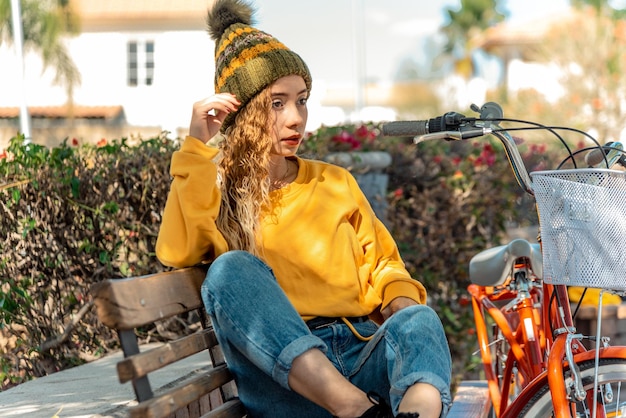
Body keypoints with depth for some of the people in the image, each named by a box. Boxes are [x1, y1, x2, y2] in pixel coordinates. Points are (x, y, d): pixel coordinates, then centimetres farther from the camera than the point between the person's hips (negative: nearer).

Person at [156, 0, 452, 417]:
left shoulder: (335, 183, 25)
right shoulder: (217, 190, 15)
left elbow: (381, 264, 23)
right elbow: (178, 253, -5)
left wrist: (401, 301, 0)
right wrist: (197, 146, -4)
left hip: (360, 348, 3)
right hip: (280, 369, -2)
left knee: (418, 320, -30)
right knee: (232, 269, -29)